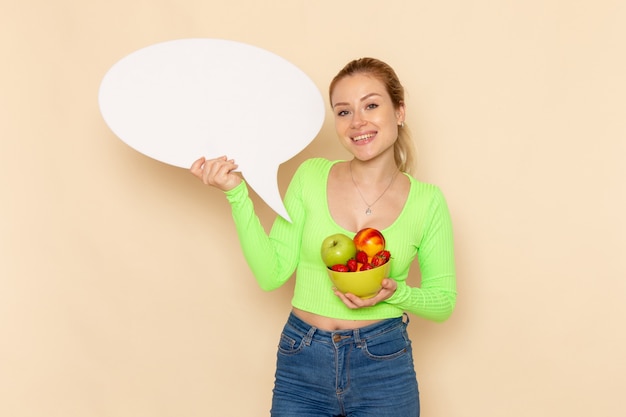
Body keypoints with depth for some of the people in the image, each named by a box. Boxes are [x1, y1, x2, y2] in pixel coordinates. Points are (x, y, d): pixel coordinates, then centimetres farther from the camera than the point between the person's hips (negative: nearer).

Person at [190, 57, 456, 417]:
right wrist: (237, 193, -12)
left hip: (384, 366, 0)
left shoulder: (427, 200, -5)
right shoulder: (311, 177, -3)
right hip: (301, 365, 1)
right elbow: (272, 273, -6)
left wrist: (395, 293, -17)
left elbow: (444, 302, 2)